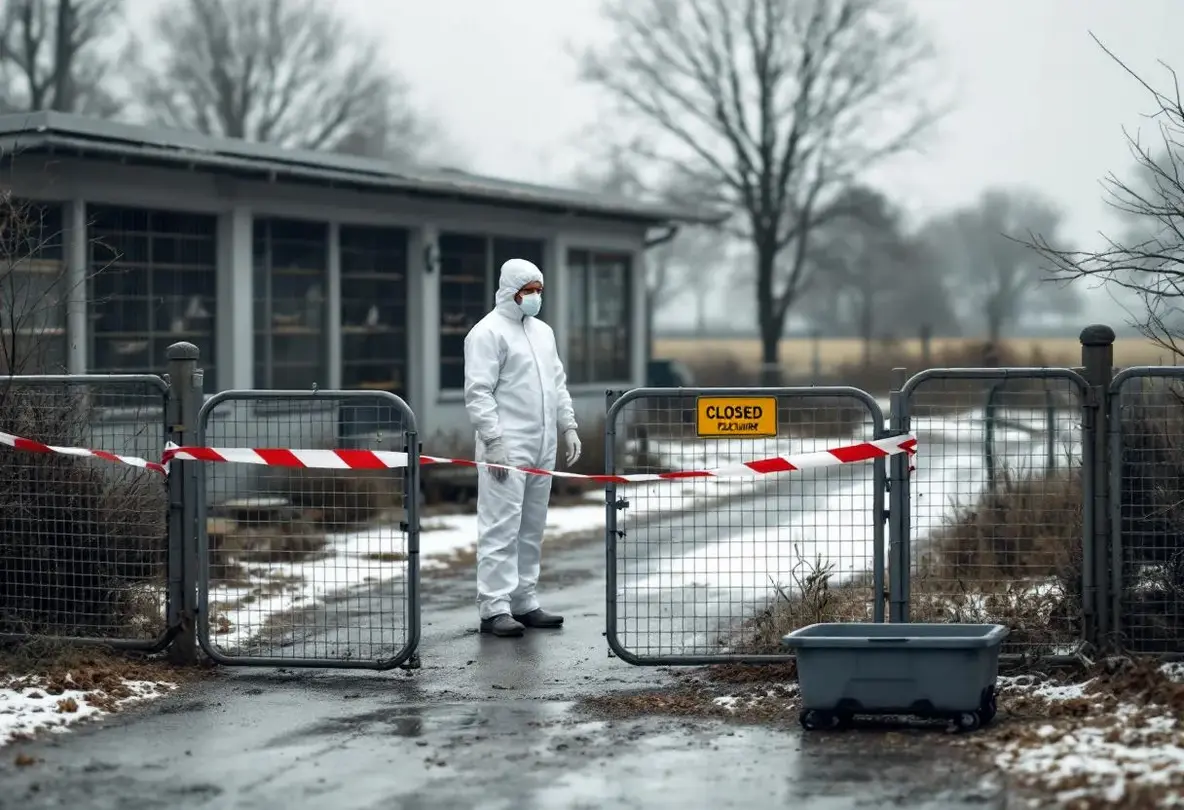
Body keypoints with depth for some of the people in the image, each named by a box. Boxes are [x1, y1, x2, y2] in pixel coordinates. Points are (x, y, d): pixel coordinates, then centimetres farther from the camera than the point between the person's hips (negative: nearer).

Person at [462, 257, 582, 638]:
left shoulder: (542, 331, 18)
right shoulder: (488, 332, -7)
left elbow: (558, 383, 25)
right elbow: (478, 392, -13)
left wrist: (568, 426, 15)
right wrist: (493, 441, -18)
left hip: (542, 449, 8)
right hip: (506, 450, -8)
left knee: (532, 529, 10)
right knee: (501, 528, -9)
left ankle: (524, 603, 16)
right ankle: (494, 609, -9)